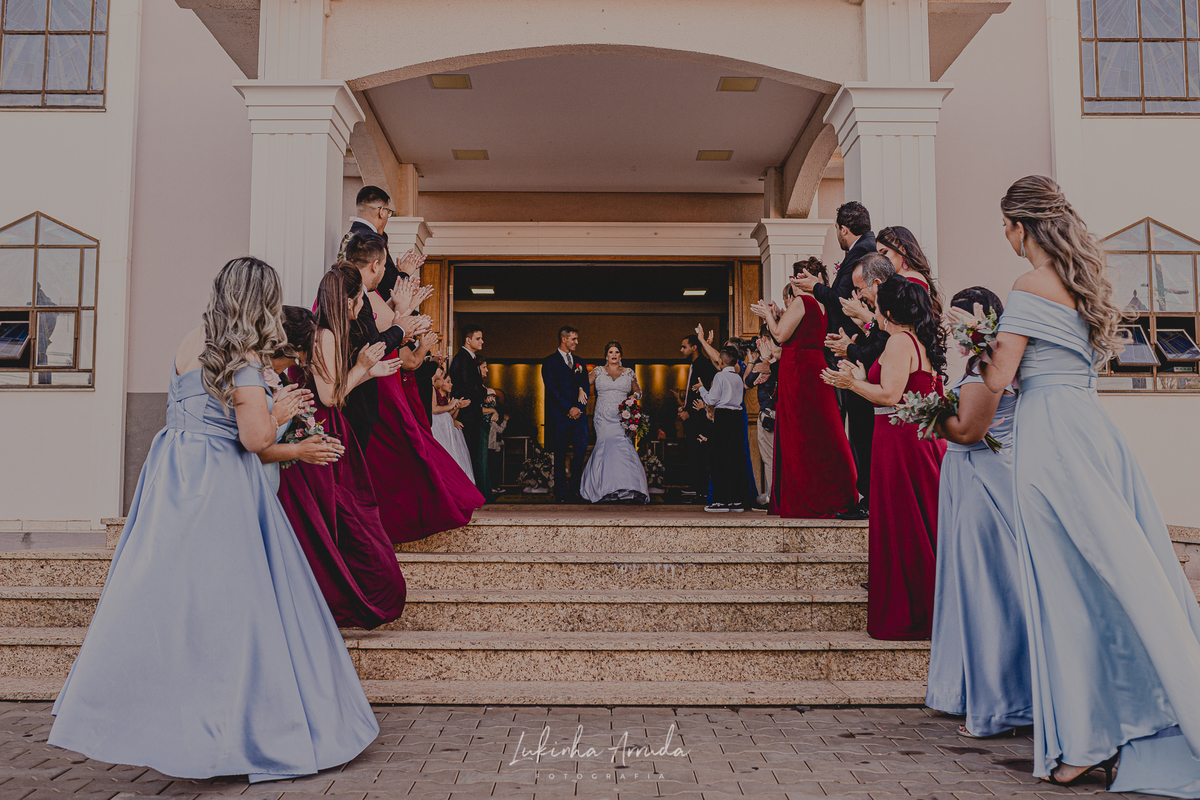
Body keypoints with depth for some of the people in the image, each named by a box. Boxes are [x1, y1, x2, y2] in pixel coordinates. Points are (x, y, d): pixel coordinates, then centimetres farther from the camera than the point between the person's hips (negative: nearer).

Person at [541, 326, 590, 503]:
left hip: (578, 413, 4)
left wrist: (580, 407, -3)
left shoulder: (578, 362, 19)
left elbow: (586, 385, 15)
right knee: (560, 455, 1)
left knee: (581, 451, -4)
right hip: (559, 415, -4)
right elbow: (552, 388, -8)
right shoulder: (550, 361, 1)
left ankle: (575, 489, 8)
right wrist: (569, 408, -13)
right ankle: (561, 492, 9)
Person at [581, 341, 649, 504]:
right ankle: (605, 490, -7)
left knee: (623, 447, -15)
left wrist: (634, 397, -1)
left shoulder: (629, 373, 13)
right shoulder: (598, 371, 11)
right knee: (605, 447, -13)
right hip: (603, 418, 0)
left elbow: (638, 391, 20)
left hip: (622, 418, 0)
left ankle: (626, 489, -11)